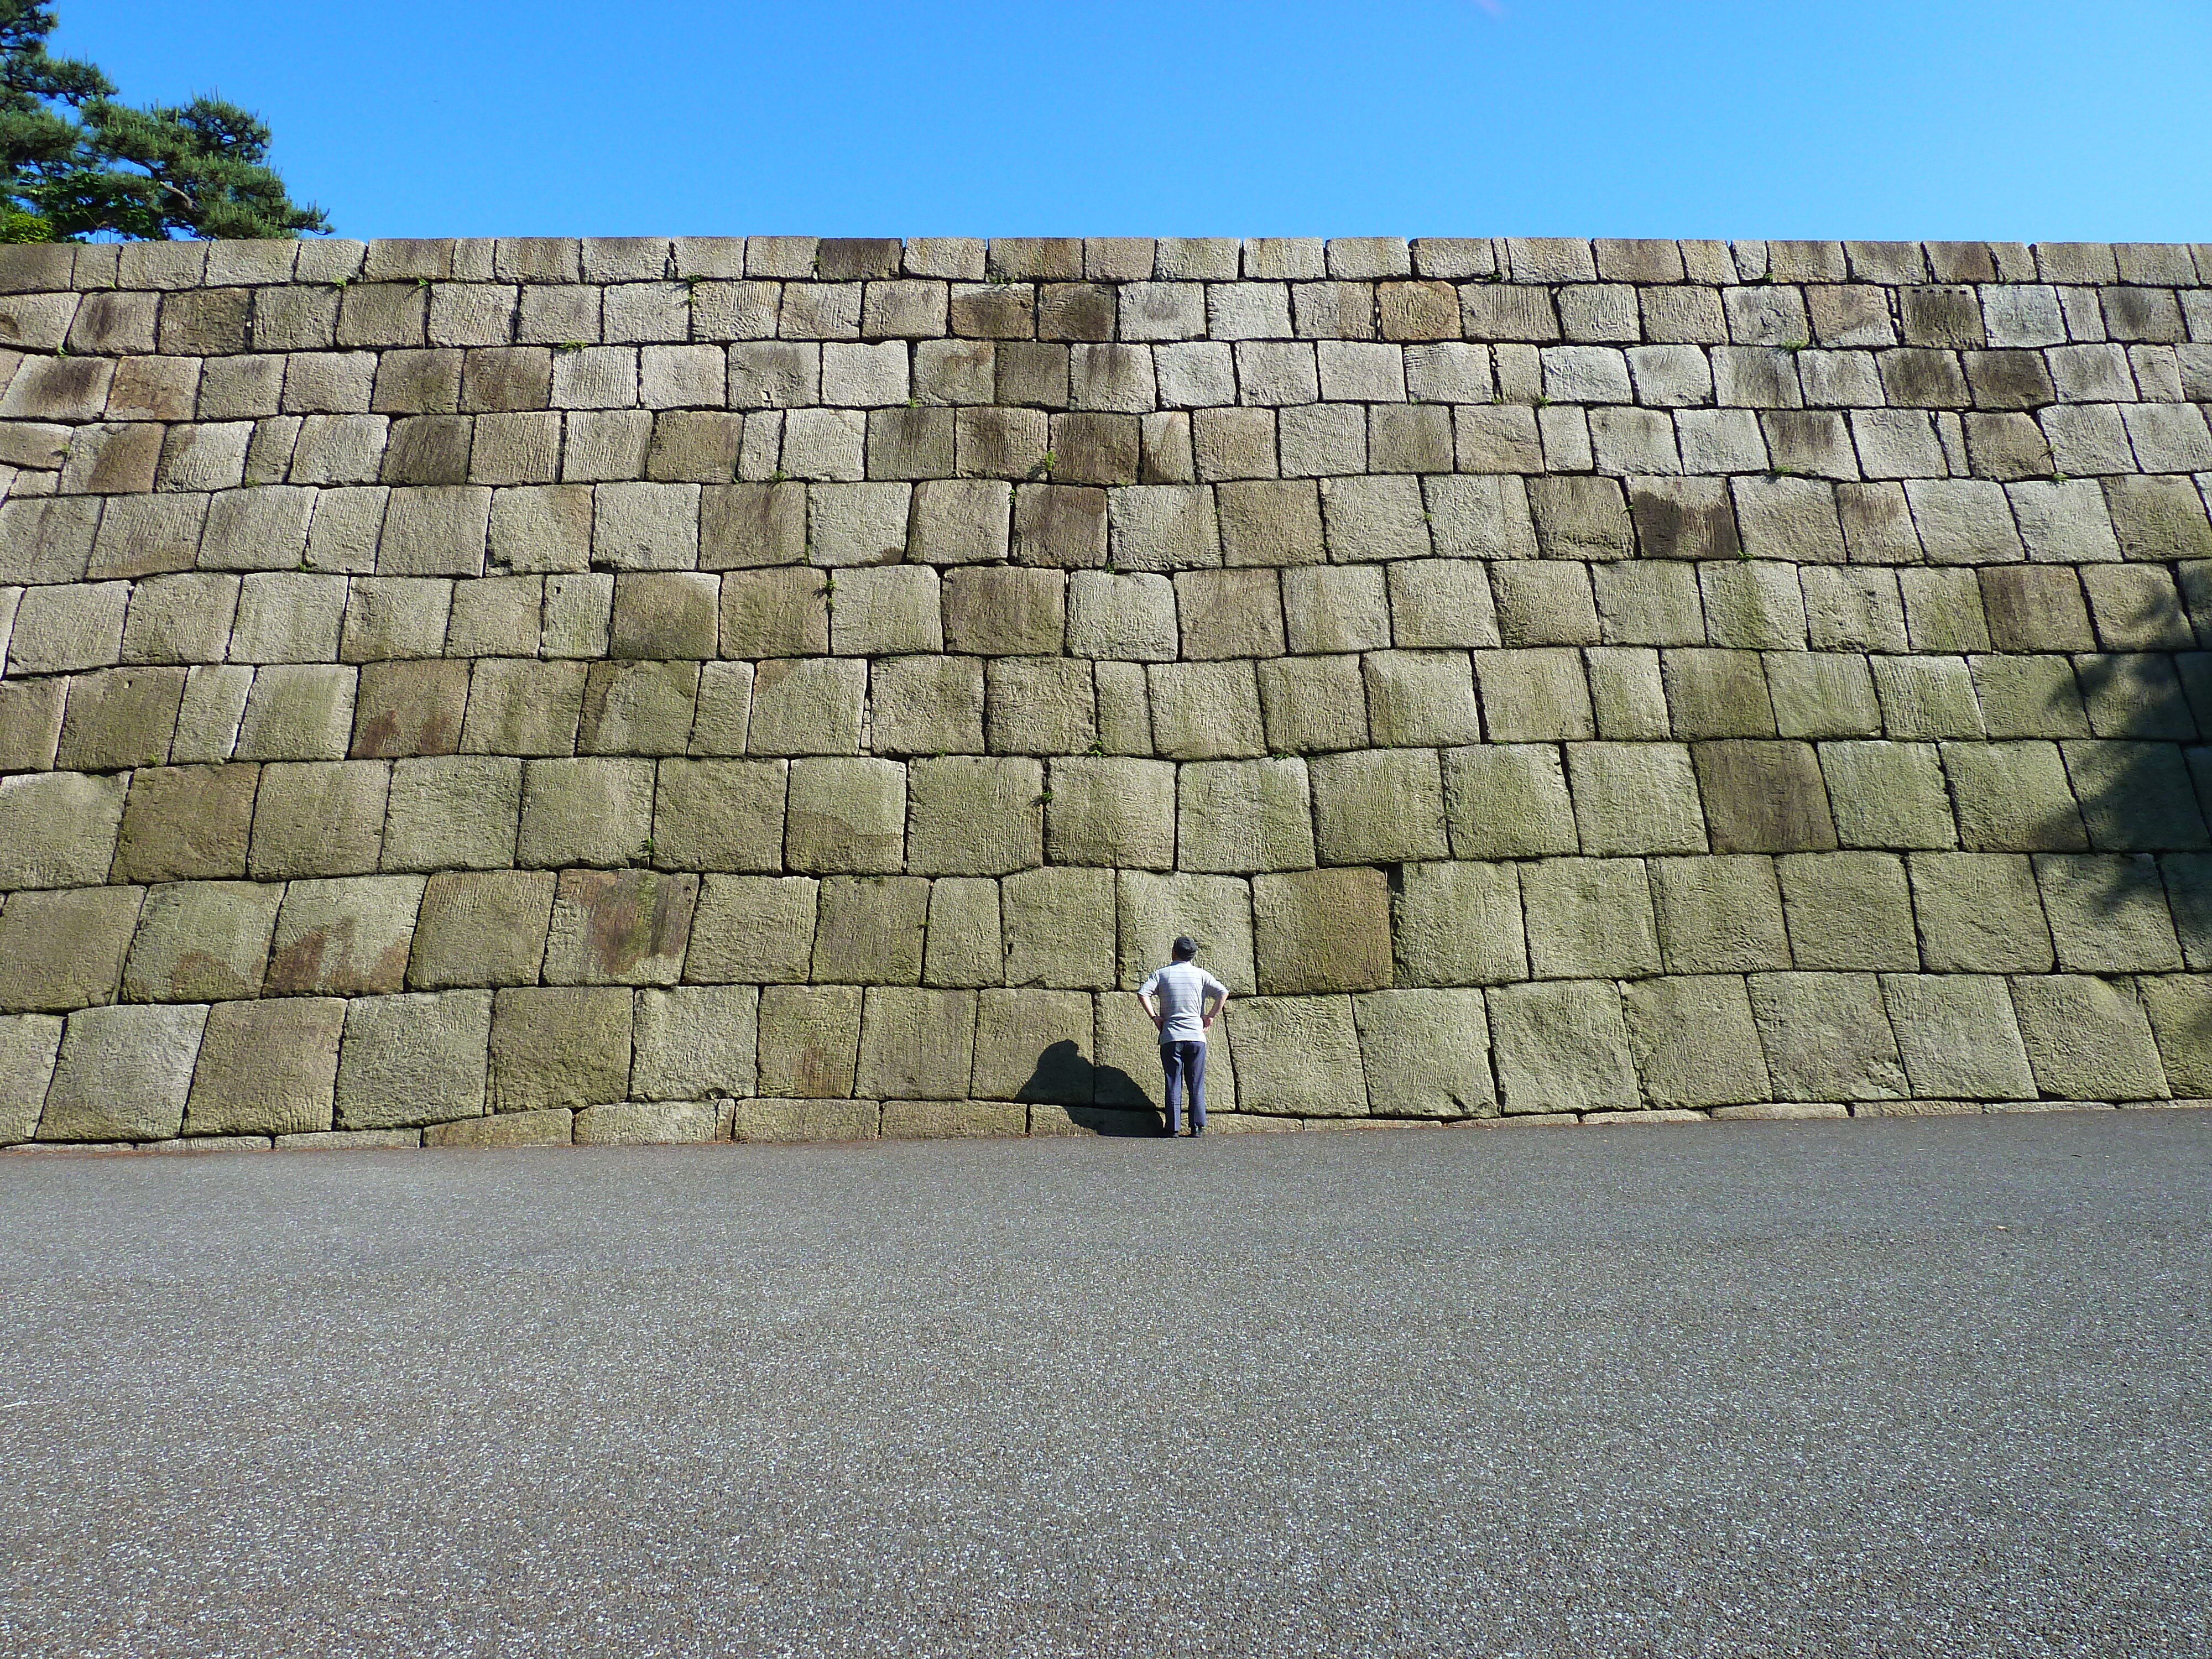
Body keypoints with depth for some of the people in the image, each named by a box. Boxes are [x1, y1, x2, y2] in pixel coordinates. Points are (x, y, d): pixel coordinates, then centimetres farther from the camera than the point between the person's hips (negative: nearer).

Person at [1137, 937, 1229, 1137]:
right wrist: (1211, 1016, 1)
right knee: (1197, 1085, 7)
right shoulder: (1201, 974, 5)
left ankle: (1174, 1128, 2)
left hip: (1170, 1038, -1)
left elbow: (1143, 993, -11)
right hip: (1196, 1036, 1)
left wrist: (1154, 1017, -4)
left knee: (1173, 1085, 3)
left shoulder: (1161, 974, 3)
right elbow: (1223, 993, -5)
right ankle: (1198, 1127, 5)